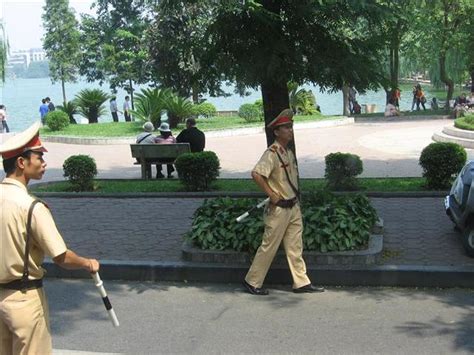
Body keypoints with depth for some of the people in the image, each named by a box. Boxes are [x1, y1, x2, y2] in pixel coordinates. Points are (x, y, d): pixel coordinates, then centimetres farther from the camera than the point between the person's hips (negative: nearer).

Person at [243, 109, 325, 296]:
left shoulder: (289, 153, 11)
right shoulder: (272, 153, -17)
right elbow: (256, 174, -29)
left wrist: (296, 198, 15)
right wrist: (272, 195, -23)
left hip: (293, 207, 8)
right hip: (279, 209, -8)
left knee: (295, 247, 12)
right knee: (269, 247, 1)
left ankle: (301, 282, 18)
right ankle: (252, 282, 13)